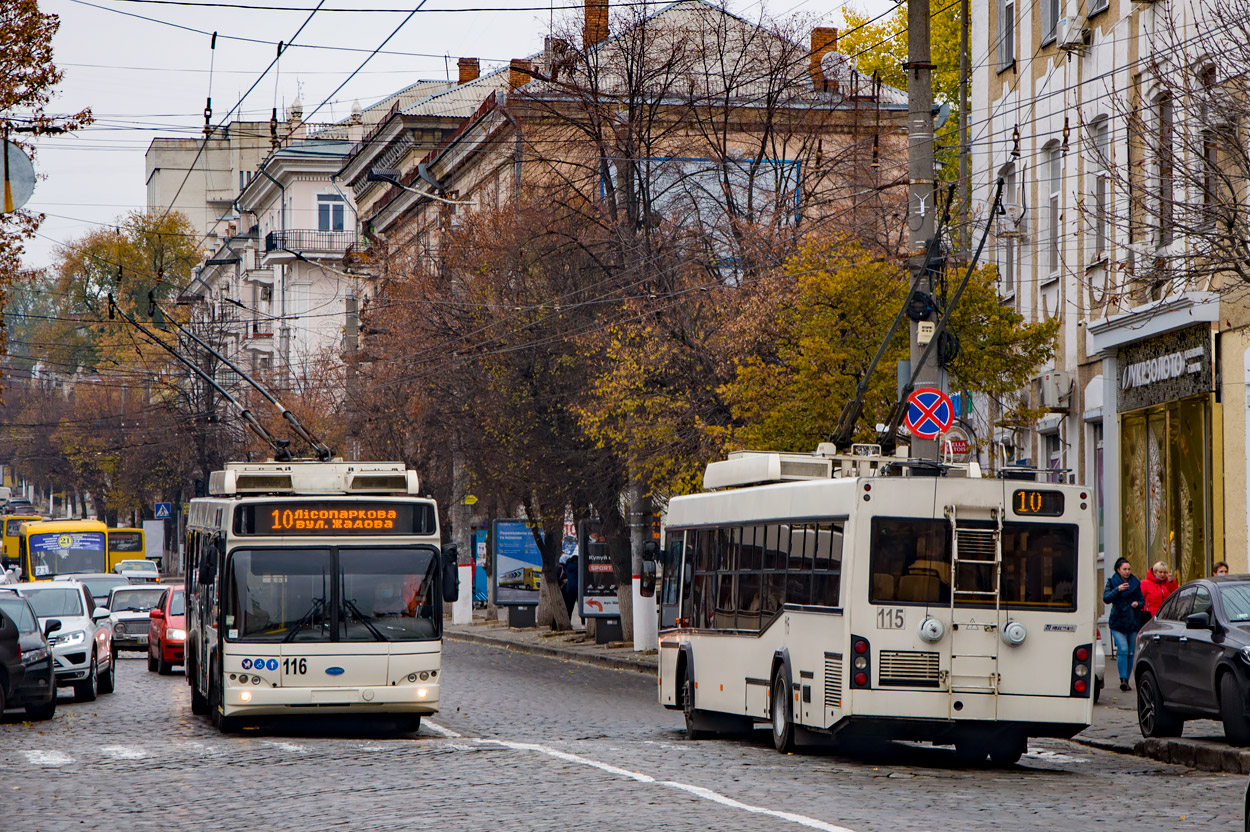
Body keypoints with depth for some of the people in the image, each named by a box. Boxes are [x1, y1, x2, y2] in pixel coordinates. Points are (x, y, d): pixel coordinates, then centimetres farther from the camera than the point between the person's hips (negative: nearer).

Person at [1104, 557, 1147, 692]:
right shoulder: (1112, 582, 3)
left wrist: (1138, 604, -10)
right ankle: (1123, 679, -18)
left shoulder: (1136, 583, 9)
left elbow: (1143, 601, 13)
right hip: (1117, 622, -3)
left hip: (1133, 622, 3)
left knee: (1131, 652, 4)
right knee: (1123, 649, -17)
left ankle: (1126, 680, 13)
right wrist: (1117, 590, -24)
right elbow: (1106, 598, -10)